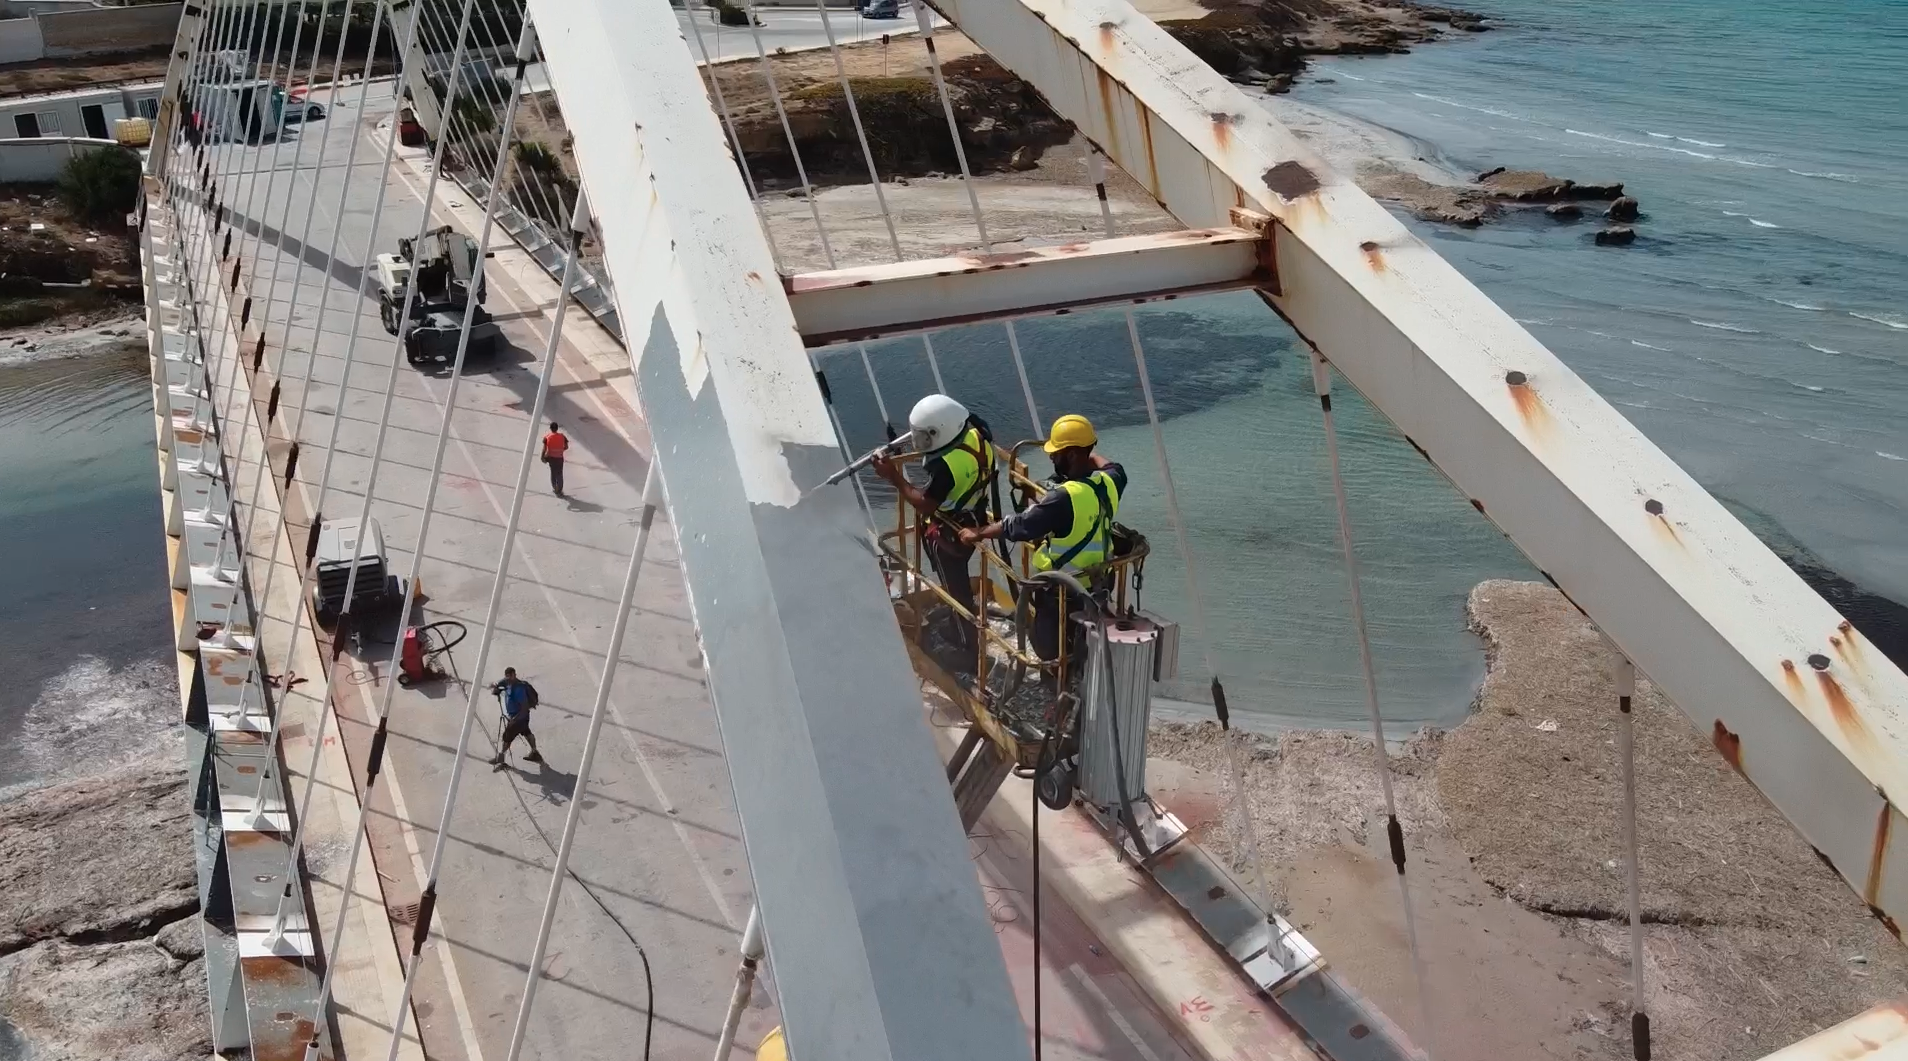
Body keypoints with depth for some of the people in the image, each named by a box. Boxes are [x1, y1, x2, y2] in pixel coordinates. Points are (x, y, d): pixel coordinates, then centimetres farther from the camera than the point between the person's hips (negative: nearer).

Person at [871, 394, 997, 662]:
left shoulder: (946, 466, -35)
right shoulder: (976, 435, -12)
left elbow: (924, 506, -26)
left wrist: (894, 477, -22)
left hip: (949, 535, -8)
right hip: (975, 521, 8)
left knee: (956, 590, 8)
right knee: (958, 582, 28)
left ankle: (969, 651, 20)